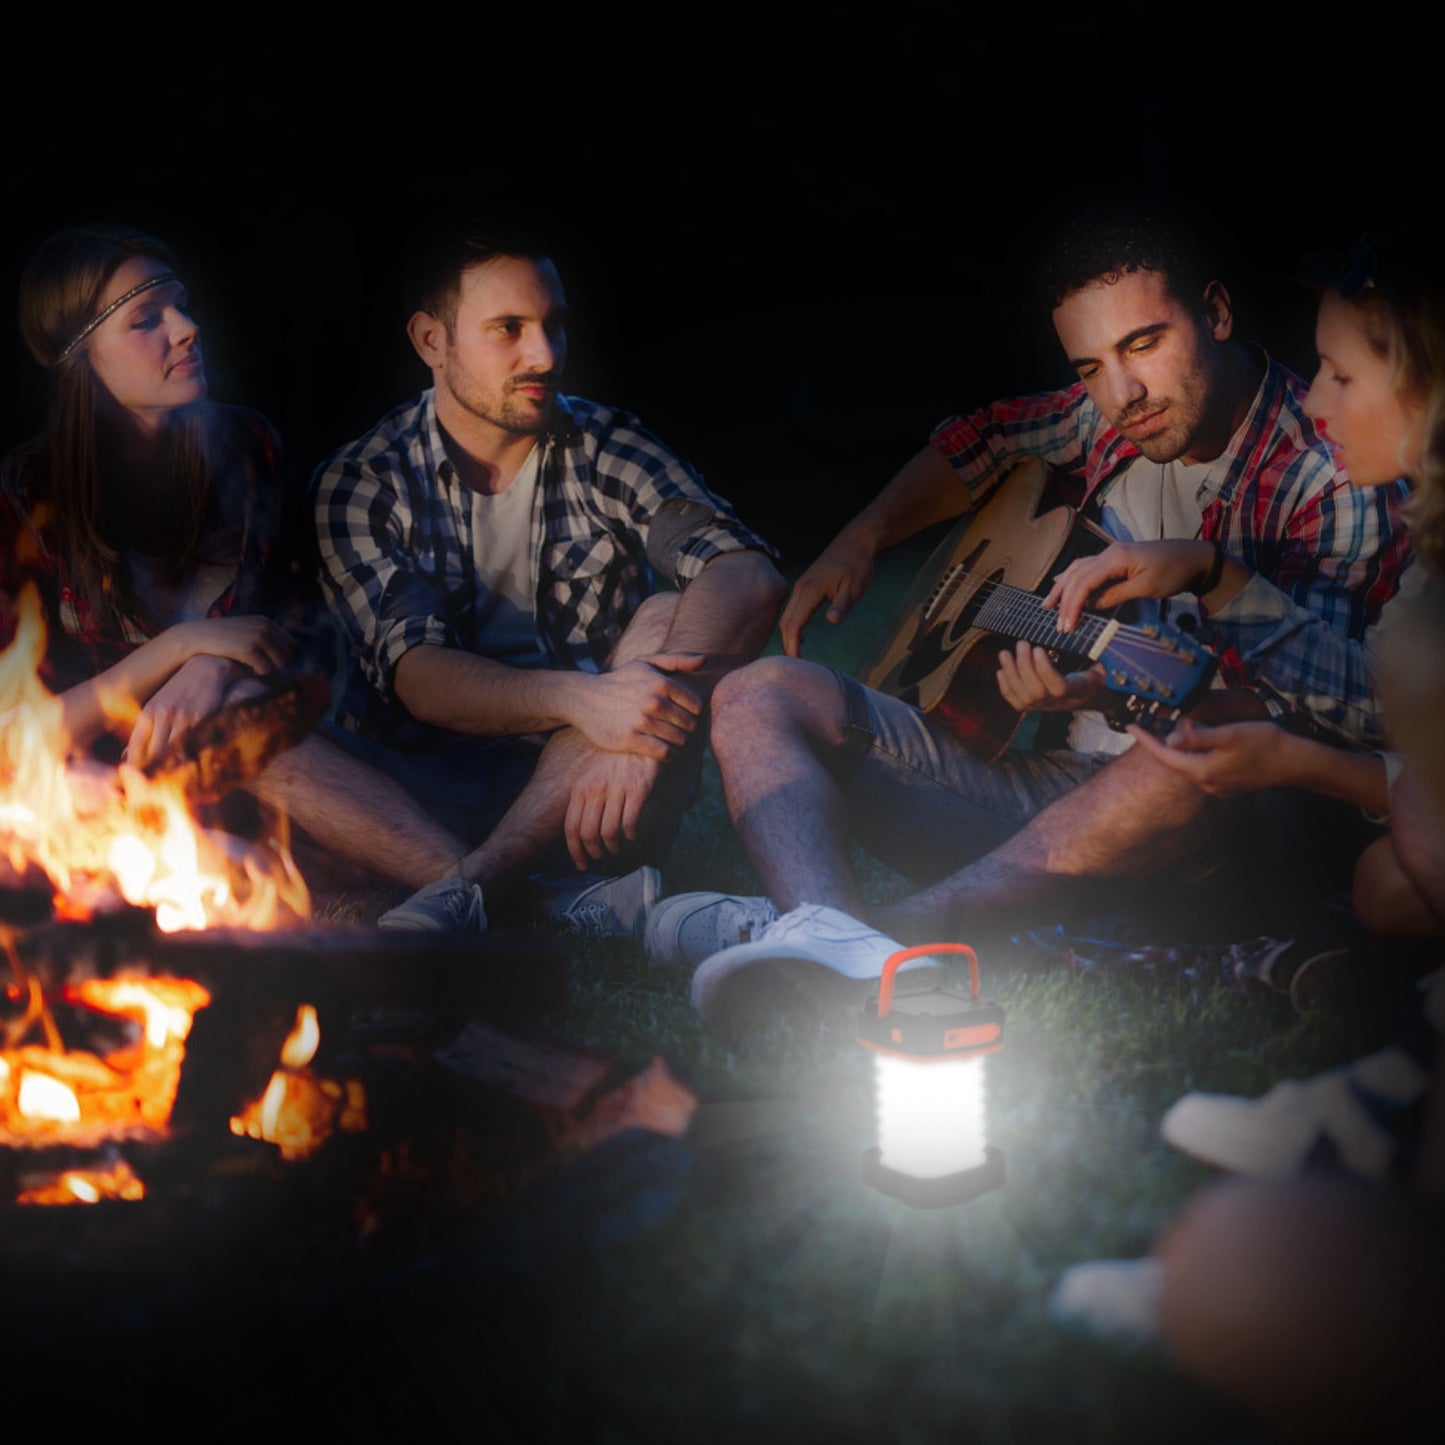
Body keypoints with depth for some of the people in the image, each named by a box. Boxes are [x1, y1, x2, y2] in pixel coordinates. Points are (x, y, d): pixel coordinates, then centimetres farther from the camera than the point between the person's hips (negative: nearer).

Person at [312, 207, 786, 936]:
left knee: (669, 622, -24)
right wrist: (580, 699, -35)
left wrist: (643, 727, -33)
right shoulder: (362, 482, -1)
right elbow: (417, 675, -15)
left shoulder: (603, 447, 2)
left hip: (582, 772, 1)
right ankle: (551, 898, -38)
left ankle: (471, 887, -35)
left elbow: (749, 580, -14)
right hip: (418, 787, -1)